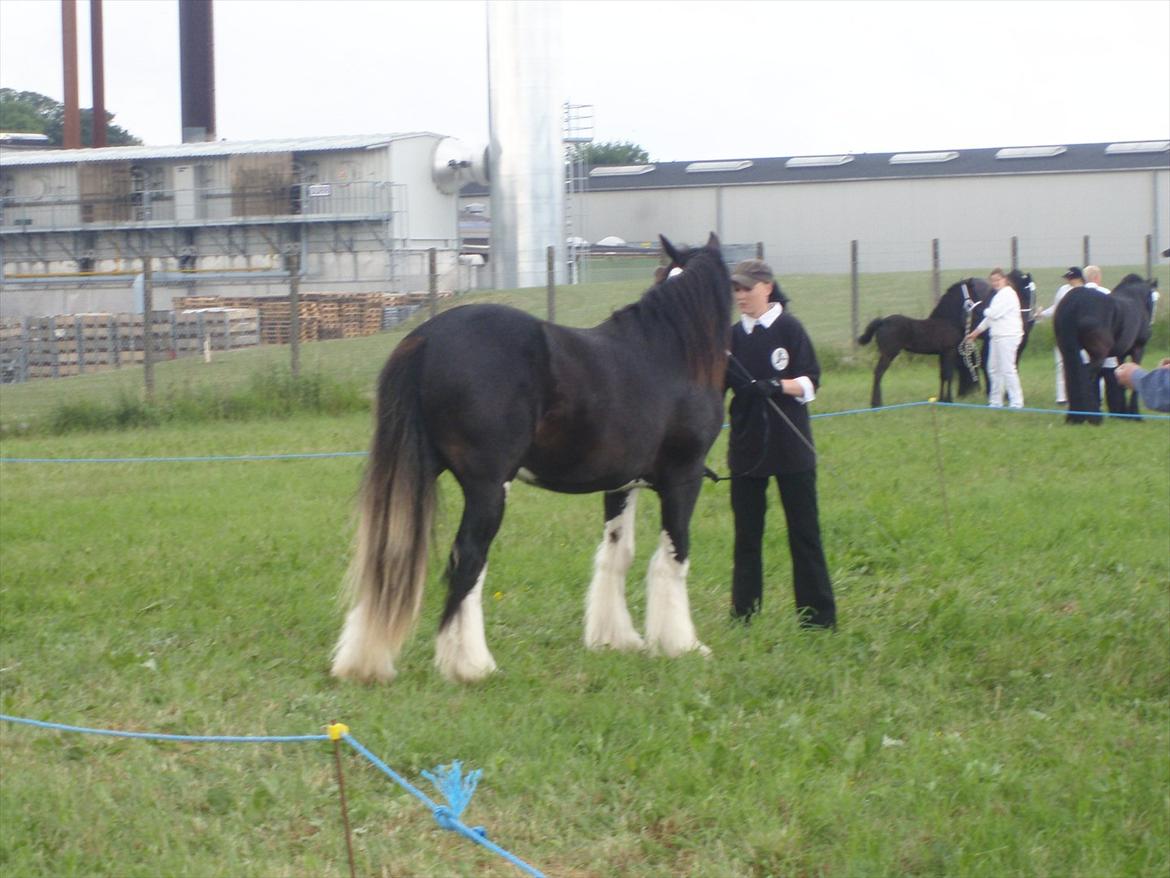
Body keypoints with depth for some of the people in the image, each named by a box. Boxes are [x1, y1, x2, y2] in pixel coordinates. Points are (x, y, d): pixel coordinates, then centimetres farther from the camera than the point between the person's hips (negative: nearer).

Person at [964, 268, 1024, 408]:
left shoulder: (1008, 294, -11)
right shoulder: (999, 295, 19)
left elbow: (993, 313, -19)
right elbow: (991, 317, 25)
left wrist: (985, 311, 3)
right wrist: (976, 332, 25)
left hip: (1008, 336, -10)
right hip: (997, 336, 10)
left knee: (1007, 369, -11)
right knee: (993, 369, 13)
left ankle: (1016, 402, -9)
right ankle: (996, 402, 20)